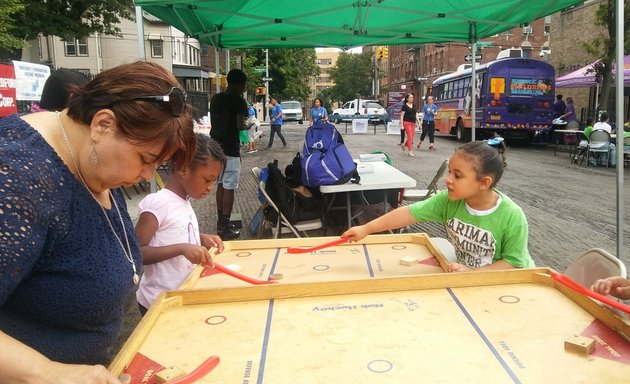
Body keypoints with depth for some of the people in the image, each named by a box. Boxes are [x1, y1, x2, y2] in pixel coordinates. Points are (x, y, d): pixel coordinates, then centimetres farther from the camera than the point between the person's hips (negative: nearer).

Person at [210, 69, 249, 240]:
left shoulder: (215, 99, 11)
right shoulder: (238, 100, -11)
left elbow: (216, 121, 15)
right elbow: (240, 126, -17)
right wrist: (247, 126, 2)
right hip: (230, 149, -7)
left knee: (220, 184, 16)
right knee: (229, 187, -3)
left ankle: (220, 221, 23)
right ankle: (225, 226, 0)